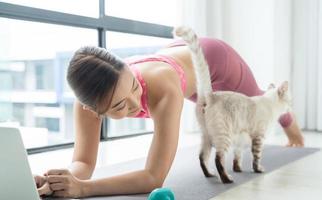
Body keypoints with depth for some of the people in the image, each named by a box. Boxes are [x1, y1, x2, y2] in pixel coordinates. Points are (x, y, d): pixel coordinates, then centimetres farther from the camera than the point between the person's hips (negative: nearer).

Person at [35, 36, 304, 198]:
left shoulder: (163, 91, -52)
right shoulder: (91, 98, -38)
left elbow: (155, 178, -53)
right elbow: (83, 163, -33)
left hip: (214, 59, -3)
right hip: (180, 57, 4)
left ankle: (289, 121, 67)